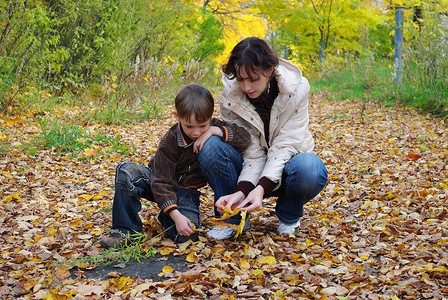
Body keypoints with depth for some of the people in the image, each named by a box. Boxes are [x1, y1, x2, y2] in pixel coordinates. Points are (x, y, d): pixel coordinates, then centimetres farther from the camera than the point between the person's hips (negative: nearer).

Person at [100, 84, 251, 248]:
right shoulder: (169, 142, -21)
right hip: (164, 188, -1)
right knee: (127, 172, -31)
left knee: (185, 234, -28)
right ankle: (126, 231, -18)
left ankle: (164, 216, 8)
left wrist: (216, 131, -29)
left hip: (186, 192, 2)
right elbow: (162, 182, -22)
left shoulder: (213, 126, -9)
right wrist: (176, 215, -33)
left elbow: (245, 138, -15)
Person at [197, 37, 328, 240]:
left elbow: (285, 145, -24)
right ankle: (232, 216, -8)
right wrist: (241, 190, -37)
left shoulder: (297, 88, -21)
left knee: (310, 169, -38)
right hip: (250, 169, 1)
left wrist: (262, 188, -38)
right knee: (210, 147, -28)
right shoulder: (230, 97, -17)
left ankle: (288, 216, -3)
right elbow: (252, 153, -19)